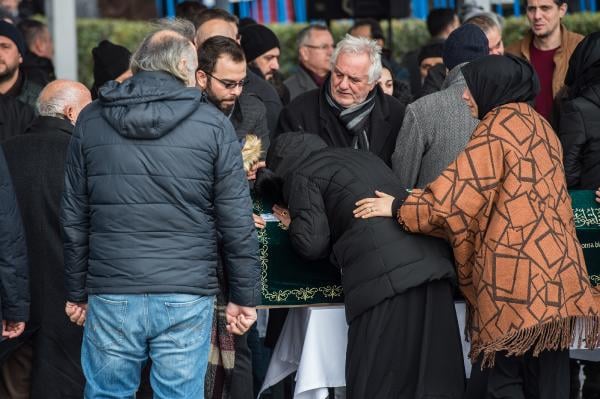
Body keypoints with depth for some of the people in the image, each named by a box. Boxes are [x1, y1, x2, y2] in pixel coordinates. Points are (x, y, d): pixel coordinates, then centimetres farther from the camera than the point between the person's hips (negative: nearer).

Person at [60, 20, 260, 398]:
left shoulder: (91, 121, 6)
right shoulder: (213, 124, -1)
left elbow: (74, 216, 9)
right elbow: (237, 221, -2)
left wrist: (77, 291, 17)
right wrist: (244, 296, 6)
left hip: (111, 296, 2)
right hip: (187, 298, -2)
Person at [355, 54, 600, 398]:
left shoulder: (497, 128, -6)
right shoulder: (539, 125, 19)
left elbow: (459, 190, -11)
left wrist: (398, 207, -3)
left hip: (515, 272, -8)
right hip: (555, 268, 8)